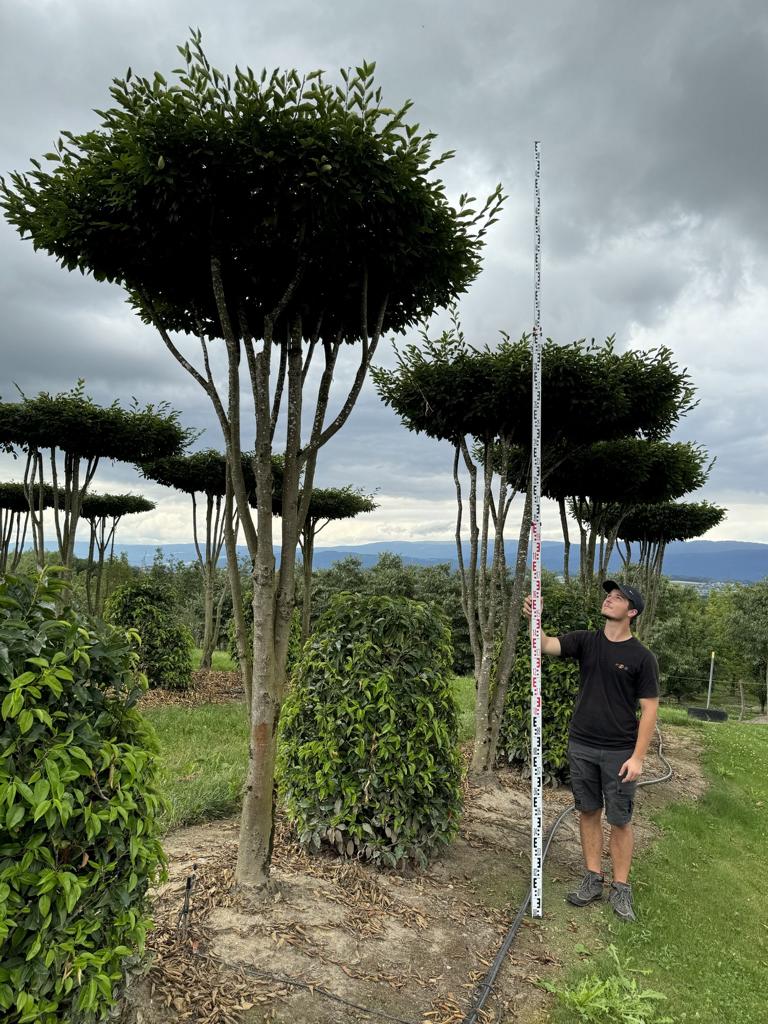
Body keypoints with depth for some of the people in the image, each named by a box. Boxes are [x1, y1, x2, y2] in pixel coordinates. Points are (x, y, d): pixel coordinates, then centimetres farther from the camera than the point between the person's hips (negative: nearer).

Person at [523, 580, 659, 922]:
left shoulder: (641, 657, -8)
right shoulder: (585, 641, 1)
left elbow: (649, 708, -7)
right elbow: (546, 646, -12)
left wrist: (638, 757, -11)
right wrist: (534, 619, -32)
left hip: (619, 752, -3)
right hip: (581, 745, 4)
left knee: (619, 820, 6)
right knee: (588, 812, 13)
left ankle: (620, 888, 22)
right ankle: (593, 879, 27)